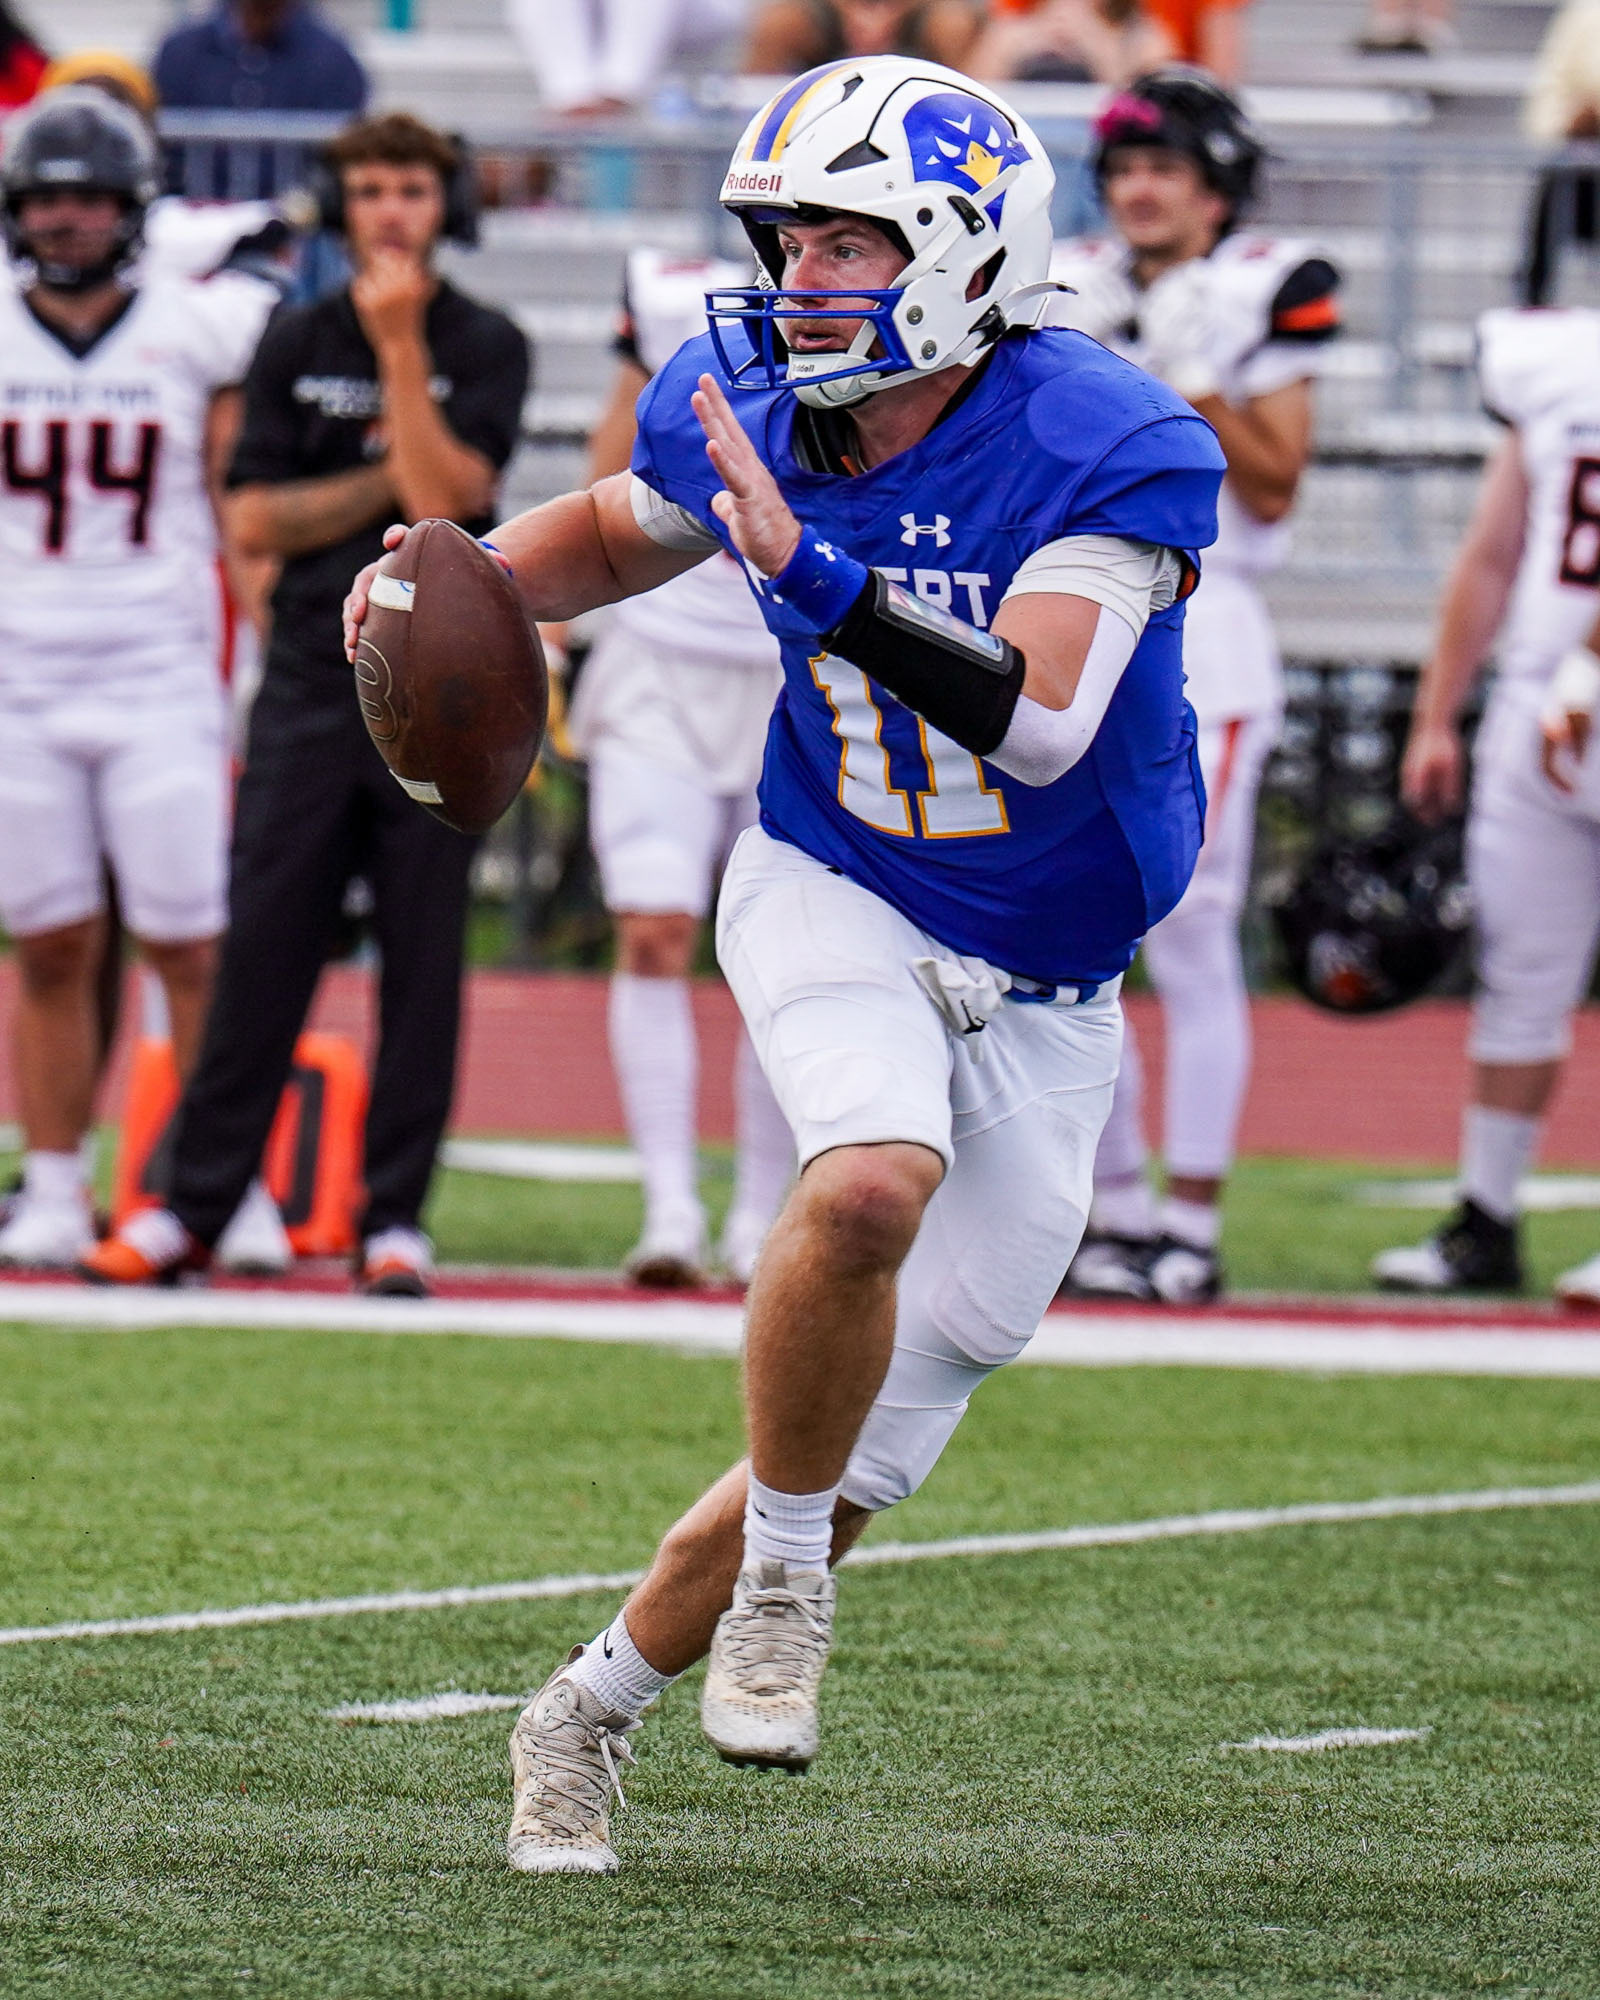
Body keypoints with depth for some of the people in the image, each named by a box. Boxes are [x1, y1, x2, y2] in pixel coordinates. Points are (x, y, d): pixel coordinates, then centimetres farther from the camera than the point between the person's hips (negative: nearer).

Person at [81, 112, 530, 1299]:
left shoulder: (486, 348, 2)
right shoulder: (298, 345, 10)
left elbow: (444, 498, -13)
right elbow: (254, 521, 3)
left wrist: (401, 349, -13)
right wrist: (384, 483, -6)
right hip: (311, 678, 2)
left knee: (421, 956, 0)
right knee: (264, 945, 0)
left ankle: (396, 1214, 6)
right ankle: (193, 1203, 4)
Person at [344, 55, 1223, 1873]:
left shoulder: (1113, 455, -22)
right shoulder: (744, 405, -8)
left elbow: (1035, 721, -35)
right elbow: (612, 535, 16)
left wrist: (813, 575, -44)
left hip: (1037, 1001, 0)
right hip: (833, 898, 1)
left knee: (864, 1457, 1)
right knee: (872, 1183, -34)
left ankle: (589, 1707, 22)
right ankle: (781, 1580, -13)